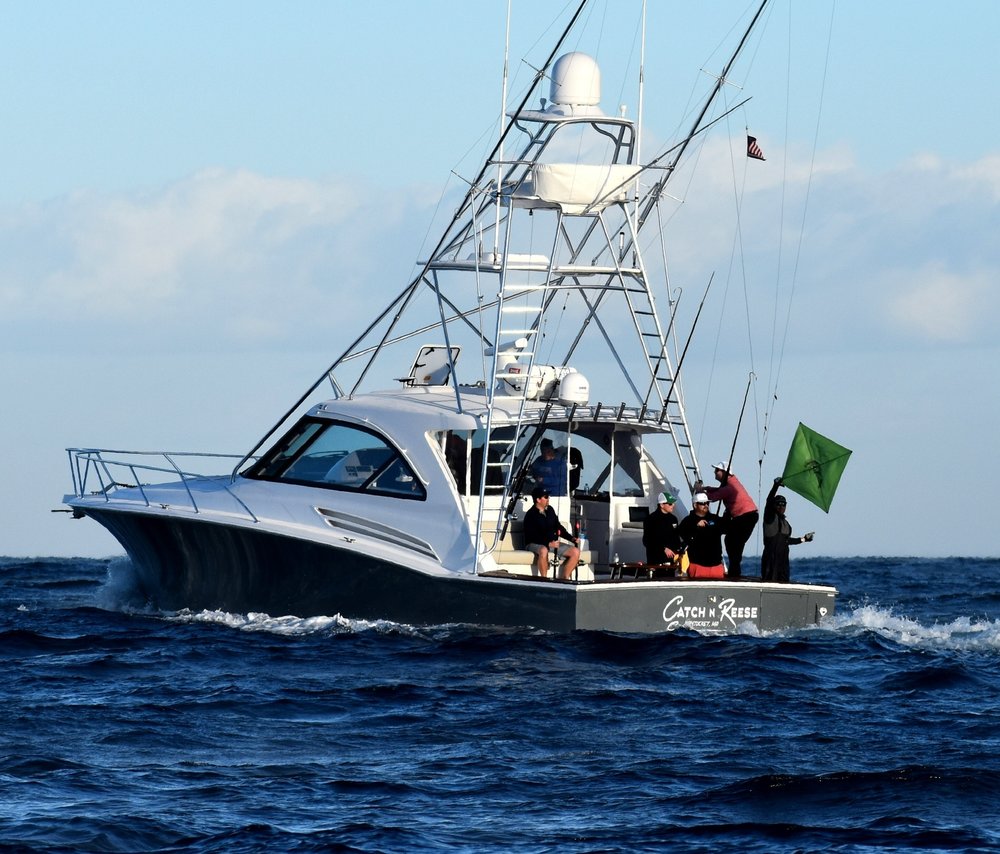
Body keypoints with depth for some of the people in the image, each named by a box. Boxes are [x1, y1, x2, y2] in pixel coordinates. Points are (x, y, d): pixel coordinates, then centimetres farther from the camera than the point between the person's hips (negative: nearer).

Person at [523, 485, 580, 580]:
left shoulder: (550, 510, 12)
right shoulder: (530, 515, -11)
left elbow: (559, 527, 19)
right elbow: (532, 537, -18)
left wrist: (571, 538, 5)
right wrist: (548, 544, -29)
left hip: (553, 543, 7)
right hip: (534, 544, -7)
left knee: (575, 551, -9)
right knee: (543, 550, -42)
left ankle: (565, 578, -9)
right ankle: (544, 578, -33)